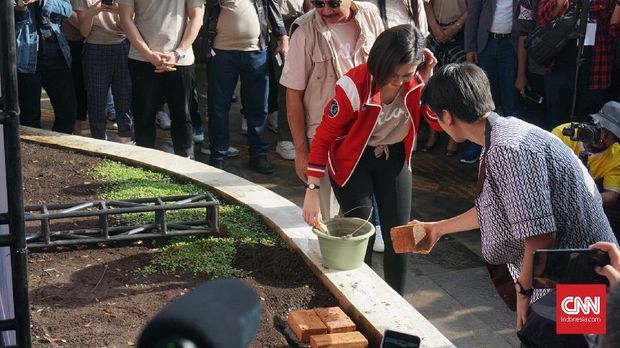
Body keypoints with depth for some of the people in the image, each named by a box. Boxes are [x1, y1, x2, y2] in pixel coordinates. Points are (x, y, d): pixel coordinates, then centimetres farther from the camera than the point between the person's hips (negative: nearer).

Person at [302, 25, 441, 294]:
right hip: (353, 160, -4)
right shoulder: (354, 86, -30)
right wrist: (312, 191, -26)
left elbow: (439, 124, -18)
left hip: (394, 157, 4)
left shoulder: (417, 82, -17)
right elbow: (323, 137, -23)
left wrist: (427, 82, -29)